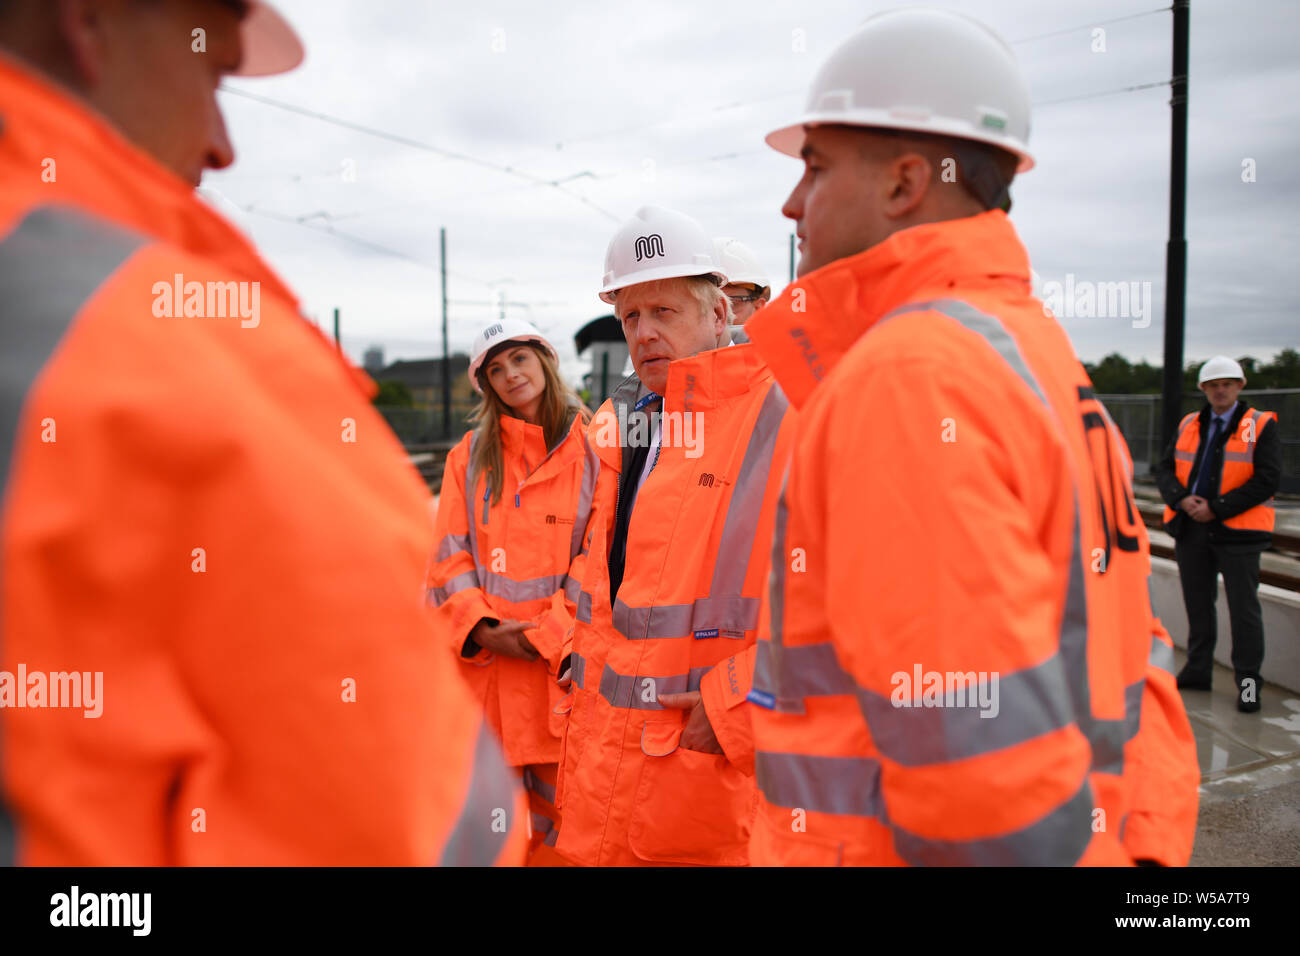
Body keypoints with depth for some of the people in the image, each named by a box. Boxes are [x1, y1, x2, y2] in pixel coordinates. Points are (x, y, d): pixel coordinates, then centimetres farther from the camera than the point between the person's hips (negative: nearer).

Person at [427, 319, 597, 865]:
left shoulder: (592, 448, 2)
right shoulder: (470, 456, 12)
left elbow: (599, 556, -4)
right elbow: (449, 557, 7)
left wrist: (545, 635, -12)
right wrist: (481, 629, -8)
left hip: (562, 664, -2)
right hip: (485, 664, 3)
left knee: (561, 799, 3)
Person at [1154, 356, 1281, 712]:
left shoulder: (1261, 426, -2)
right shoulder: (1189, 425, 11)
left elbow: (1267, 481, -11)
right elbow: (1164, 469, 8)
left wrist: (1216, 508, -16)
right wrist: (1182, 499, -11)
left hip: (1237, 530, -4)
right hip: (1190, 527, 4)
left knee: (1243, 607, 0)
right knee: (1197, 602, 13)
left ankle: (1248, 680, 11)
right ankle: (1198, 670, 25)